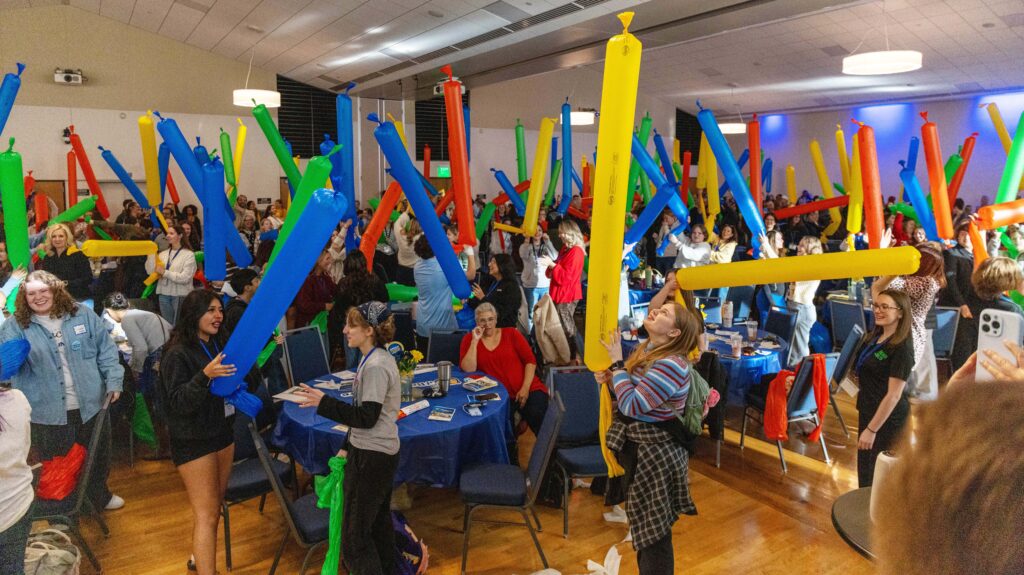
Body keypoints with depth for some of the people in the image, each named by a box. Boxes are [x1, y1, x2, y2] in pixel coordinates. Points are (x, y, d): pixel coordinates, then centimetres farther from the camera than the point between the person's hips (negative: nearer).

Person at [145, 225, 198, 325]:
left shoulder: (189, 255, -5)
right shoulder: (163, 254, 11)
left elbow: (185, 278, -15)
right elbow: (150, 271, 1)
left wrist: (165, 272, -13)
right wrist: (151, 254, -5)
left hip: (180, 295, -5)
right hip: (163, 294, 5)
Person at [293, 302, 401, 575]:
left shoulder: (375, 366, -22)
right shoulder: (379, 358, 7)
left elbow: (367, 417, -23)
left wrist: (324, 403, -21)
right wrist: (348, 446, 20)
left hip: (371, 456, -10)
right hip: (378, 452, 10)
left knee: (354, 537, -1)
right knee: (379, 522, 21)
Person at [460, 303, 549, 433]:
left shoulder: (511, 333, 10)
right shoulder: (469, 338, 8)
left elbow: (530, 360, 4)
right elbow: (468, 370, -5)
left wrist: (525, 388, -9)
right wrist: (475, 341, -10)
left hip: (529, 389, 1)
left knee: (537, 415, -28)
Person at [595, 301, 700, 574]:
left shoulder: (671, 365, -25)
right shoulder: (646, 351, 4)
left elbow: (631, 406, -28)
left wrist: (617, 363, -21)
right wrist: (610, 379, -2)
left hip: (656, 455, -9)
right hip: (641, 450, 9)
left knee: (654, 532, 6)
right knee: (645, 527, 23)